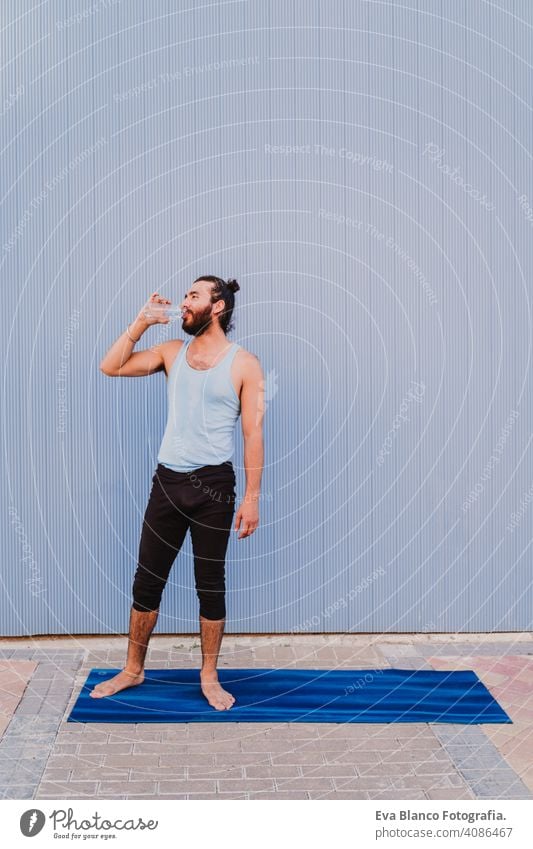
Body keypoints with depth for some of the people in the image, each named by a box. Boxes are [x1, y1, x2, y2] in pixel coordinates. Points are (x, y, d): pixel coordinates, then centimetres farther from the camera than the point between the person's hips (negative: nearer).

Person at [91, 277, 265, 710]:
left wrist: (252, 497, -10)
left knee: (211, 584, 7)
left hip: (213, 484, -4)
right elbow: (111, 367, 2)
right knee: (147, 580, 9)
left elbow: (253, 434, -7)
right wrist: (142, 321, -4)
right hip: (167, 480, 4)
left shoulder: (244, 363, -5)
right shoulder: (172, 352, 8)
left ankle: (209, 677, 22)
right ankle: (133, 669, 26)